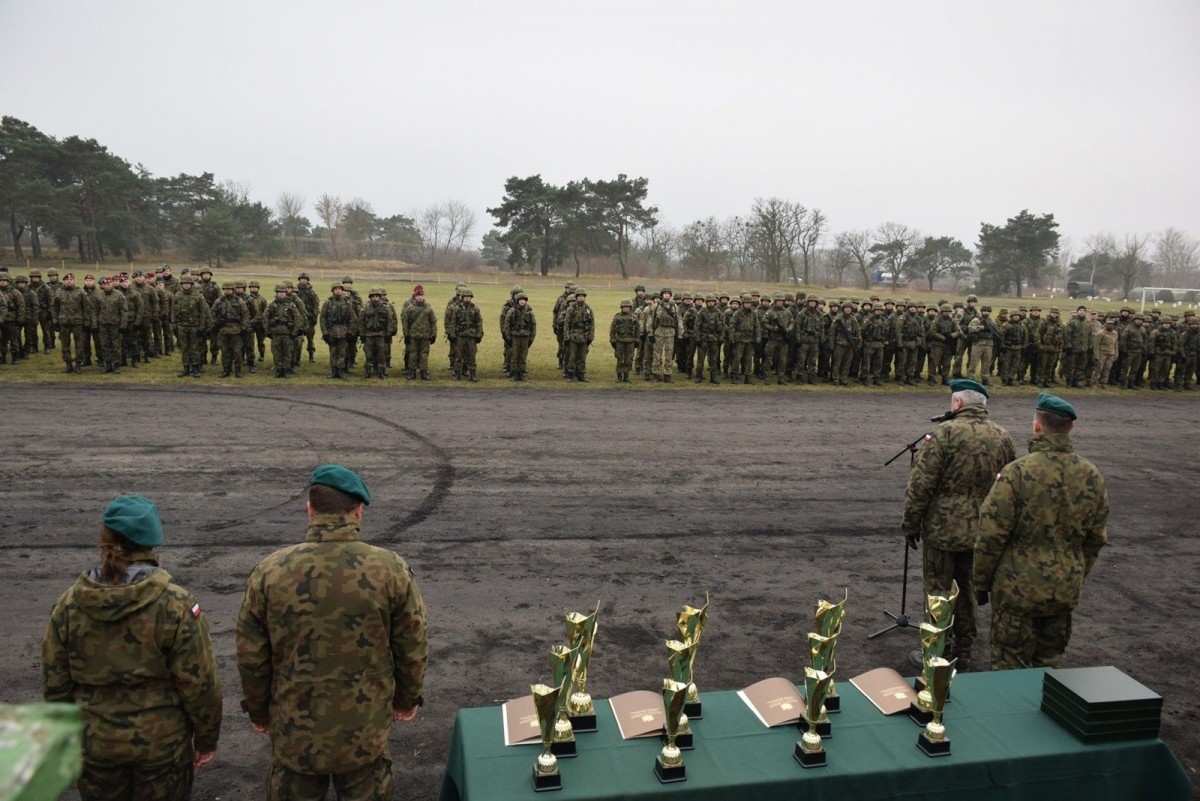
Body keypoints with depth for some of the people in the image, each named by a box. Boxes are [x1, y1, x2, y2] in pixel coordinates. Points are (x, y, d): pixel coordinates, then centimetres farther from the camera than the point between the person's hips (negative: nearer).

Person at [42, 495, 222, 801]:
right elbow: (200, 684, -15)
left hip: (95, 745, 3)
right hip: (161, 743, -3)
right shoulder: (176, 605, -19)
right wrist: (206, 740, 0)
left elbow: (55, 685, 1)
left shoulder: (68, 604, -8)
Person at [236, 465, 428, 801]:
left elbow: (251, 658, -3)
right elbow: (412, 650, -6)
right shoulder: (391, 570, -15)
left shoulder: (269, 572, -13)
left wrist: (258, 711, 13)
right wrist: (407, 699, 12)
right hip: (366, 731, -1)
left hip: (294, 732, 1)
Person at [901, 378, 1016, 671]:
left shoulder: (944, 433, -15)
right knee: (965, 589, 19)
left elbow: (921, 484, -16)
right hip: (982, 532, 6)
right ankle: (963, 652, 29)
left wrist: (911, 523, -6)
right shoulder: (1003, 438, 4)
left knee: (938, 592, 7)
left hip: (944, 529, -6)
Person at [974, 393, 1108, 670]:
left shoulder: (1018, 472, -17)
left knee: (1008, 665, 7)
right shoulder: (1092, 476, 0)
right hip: (1066, 591, 5)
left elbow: (991, 534, -15)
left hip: (1018, 588, -5)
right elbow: (1097, 538, 9)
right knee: (1049, 662, 18)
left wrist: (981, 581, -3)